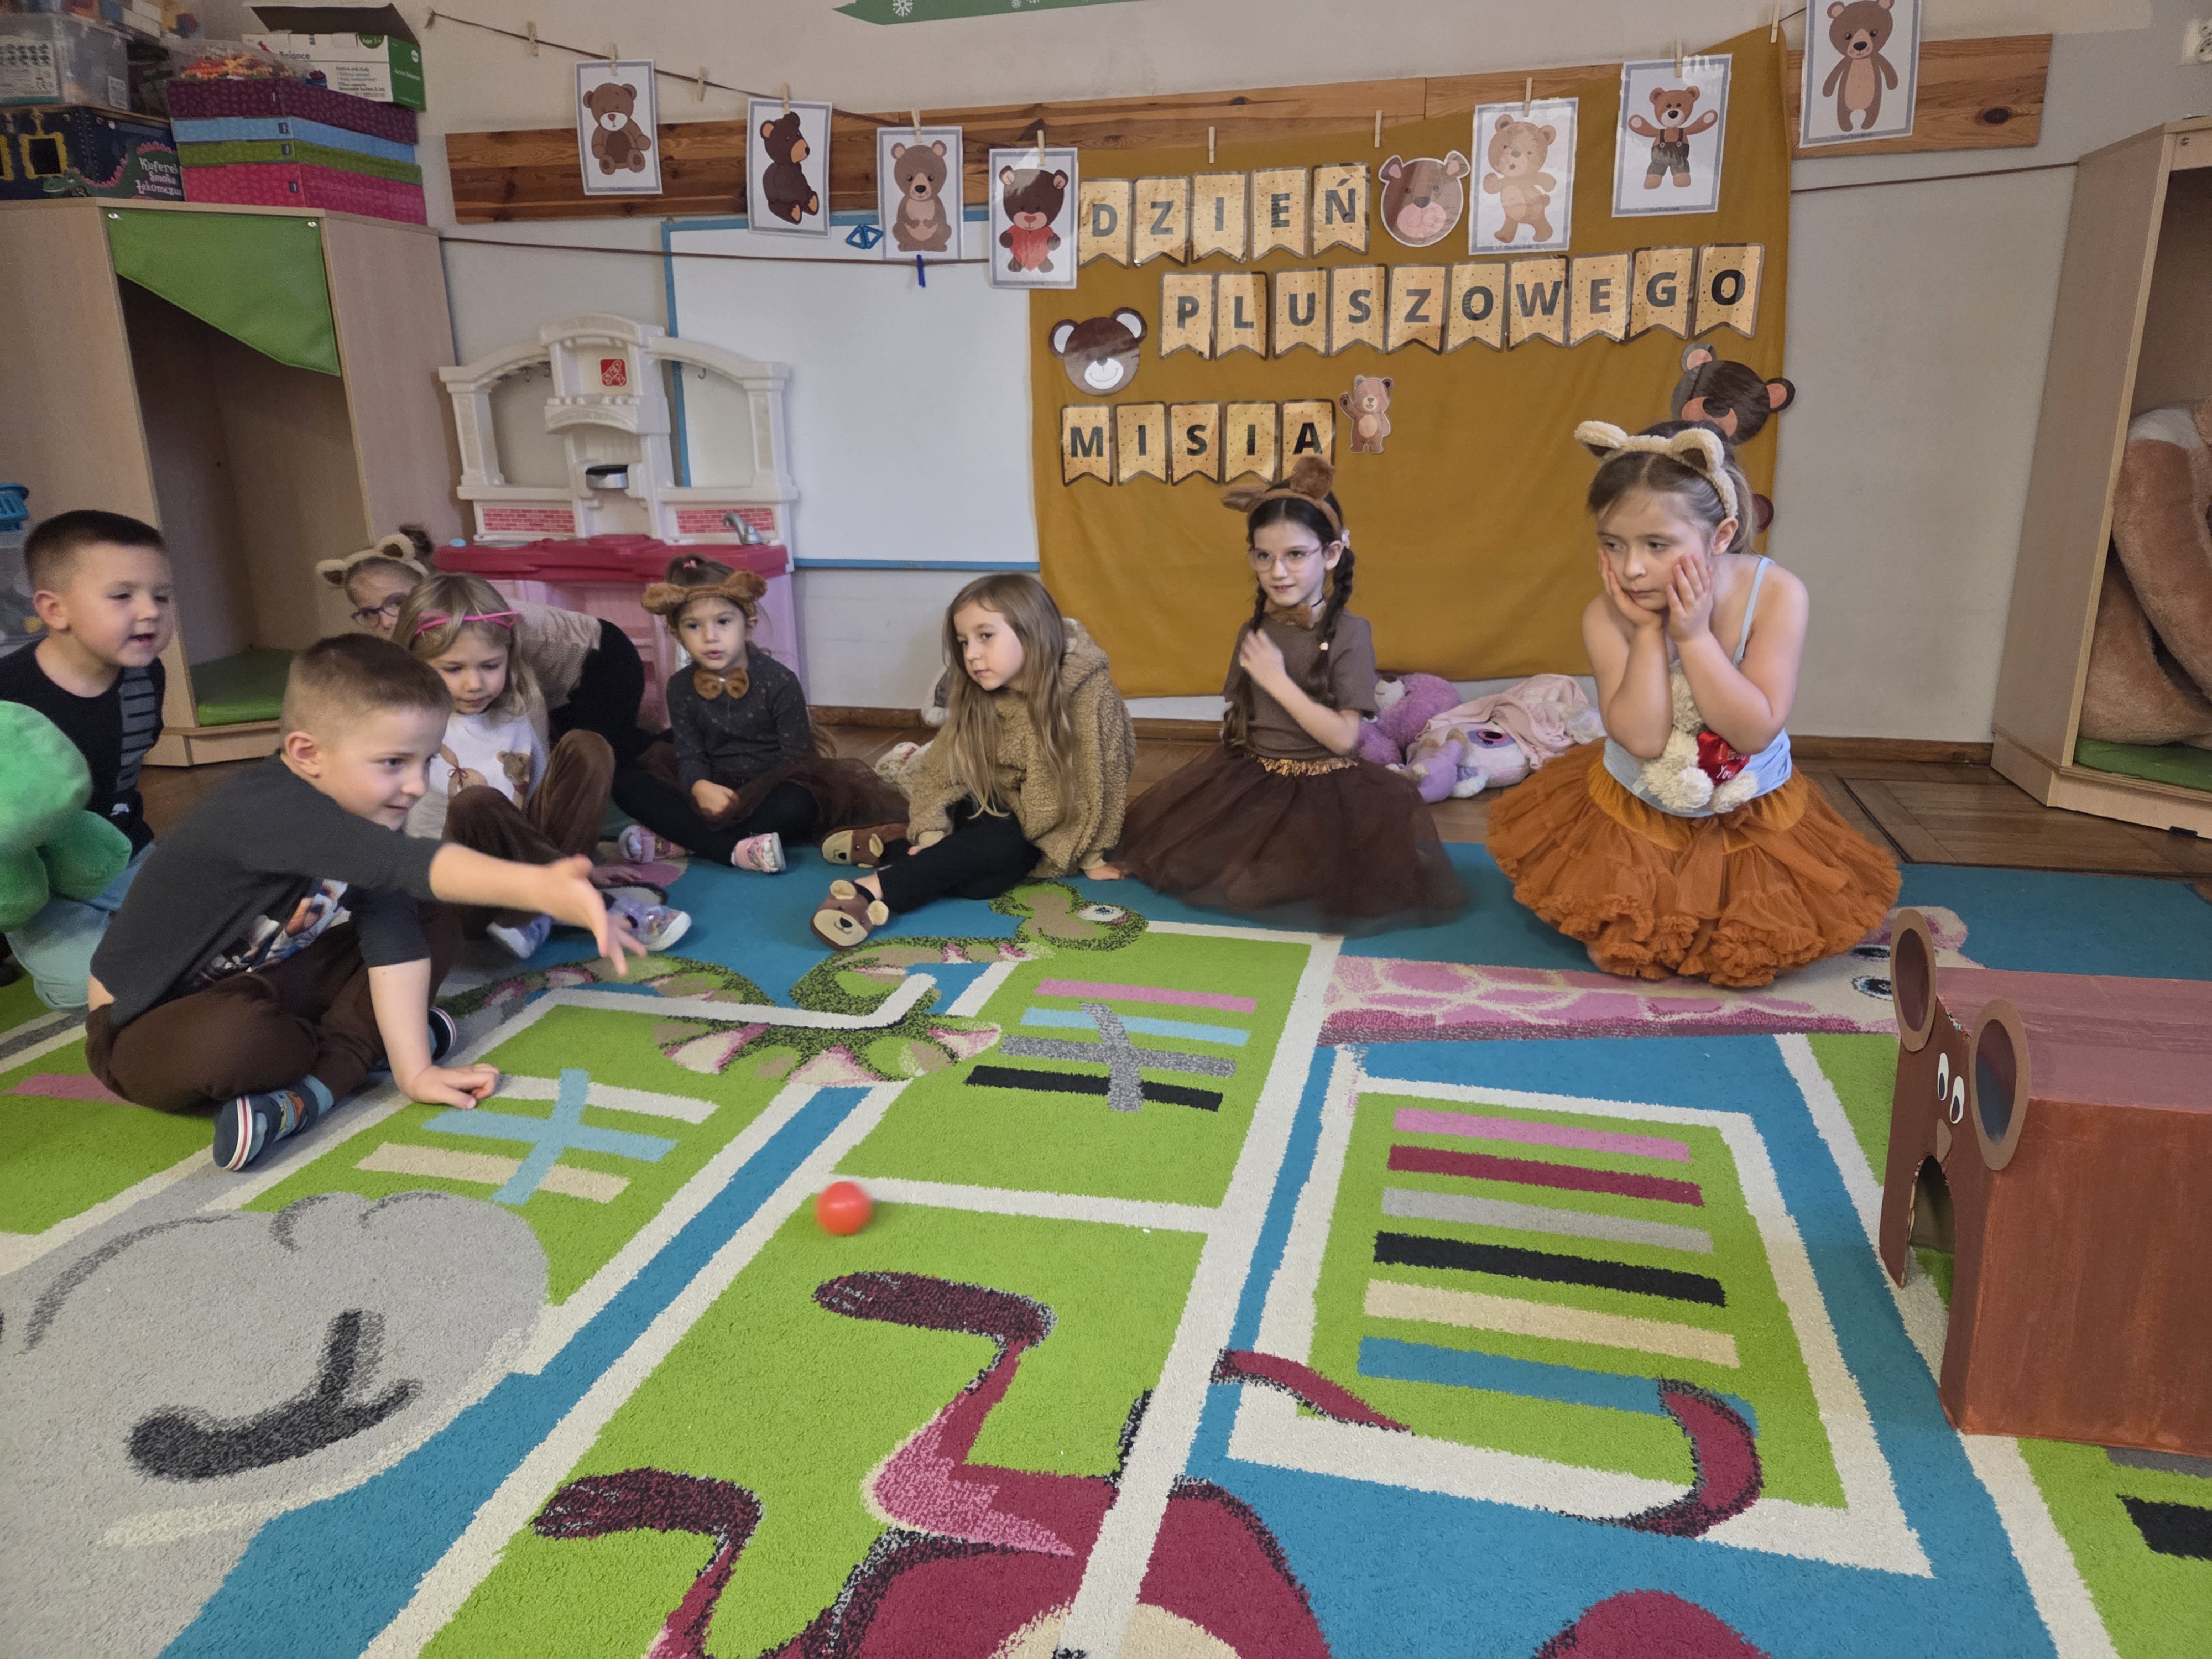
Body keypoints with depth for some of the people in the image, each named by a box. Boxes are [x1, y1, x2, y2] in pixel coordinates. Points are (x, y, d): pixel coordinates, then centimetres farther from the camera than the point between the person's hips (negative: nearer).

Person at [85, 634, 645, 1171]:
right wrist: (537, 887, -65)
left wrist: (414, 1070, -21)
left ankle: (314, 1089, -17)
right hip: (146, 1025, -7)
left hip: (259, 986, 8)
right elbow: (408, 864, -52)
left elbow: (394, 945, -15)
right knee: (232, 1038, -41)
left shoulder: (368, 815, -8)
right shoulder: (263, 809, -34)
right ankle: (359, 1049, -9)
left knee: (435, 927, -2)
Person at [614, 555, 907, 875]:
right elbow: (690, 756, 2)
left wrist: (746, 798, -23)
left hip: (769, 791, -3)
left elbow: (797, 756, -11)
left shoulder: (780, 682, -10)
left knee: (795, 803, -39)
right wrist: (701, 787, -23)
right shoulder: (681, 687, 3)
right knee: (627, 782, -16)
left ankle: (678, 840, -26)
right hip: (716, 796, 4)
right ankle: (737, 849, -31)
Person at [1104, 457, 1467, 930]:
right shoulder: (1253, 632, 4)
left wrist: (1277, 680, -20)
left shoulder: (1349, 633, -12)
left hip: (1321, 786, -5)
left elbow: (1343, 737, -18)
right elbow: (1237, 719, 11)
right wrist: (1219, 770, -4)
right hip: (1248, 778, 5)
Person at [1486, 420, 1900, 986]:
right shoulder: (1608, 617, -23)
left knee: (1754, 961, 2)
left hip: (1752, 817, 0)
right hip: (1633, 813, 0)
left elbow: (1755, 731, -28)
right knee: (1615, 950, -1)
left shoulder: (1776, 594, -22)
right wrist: (1649, 629, -32)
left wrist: (1694, 635, -33)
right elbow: (1642, 738, -32)